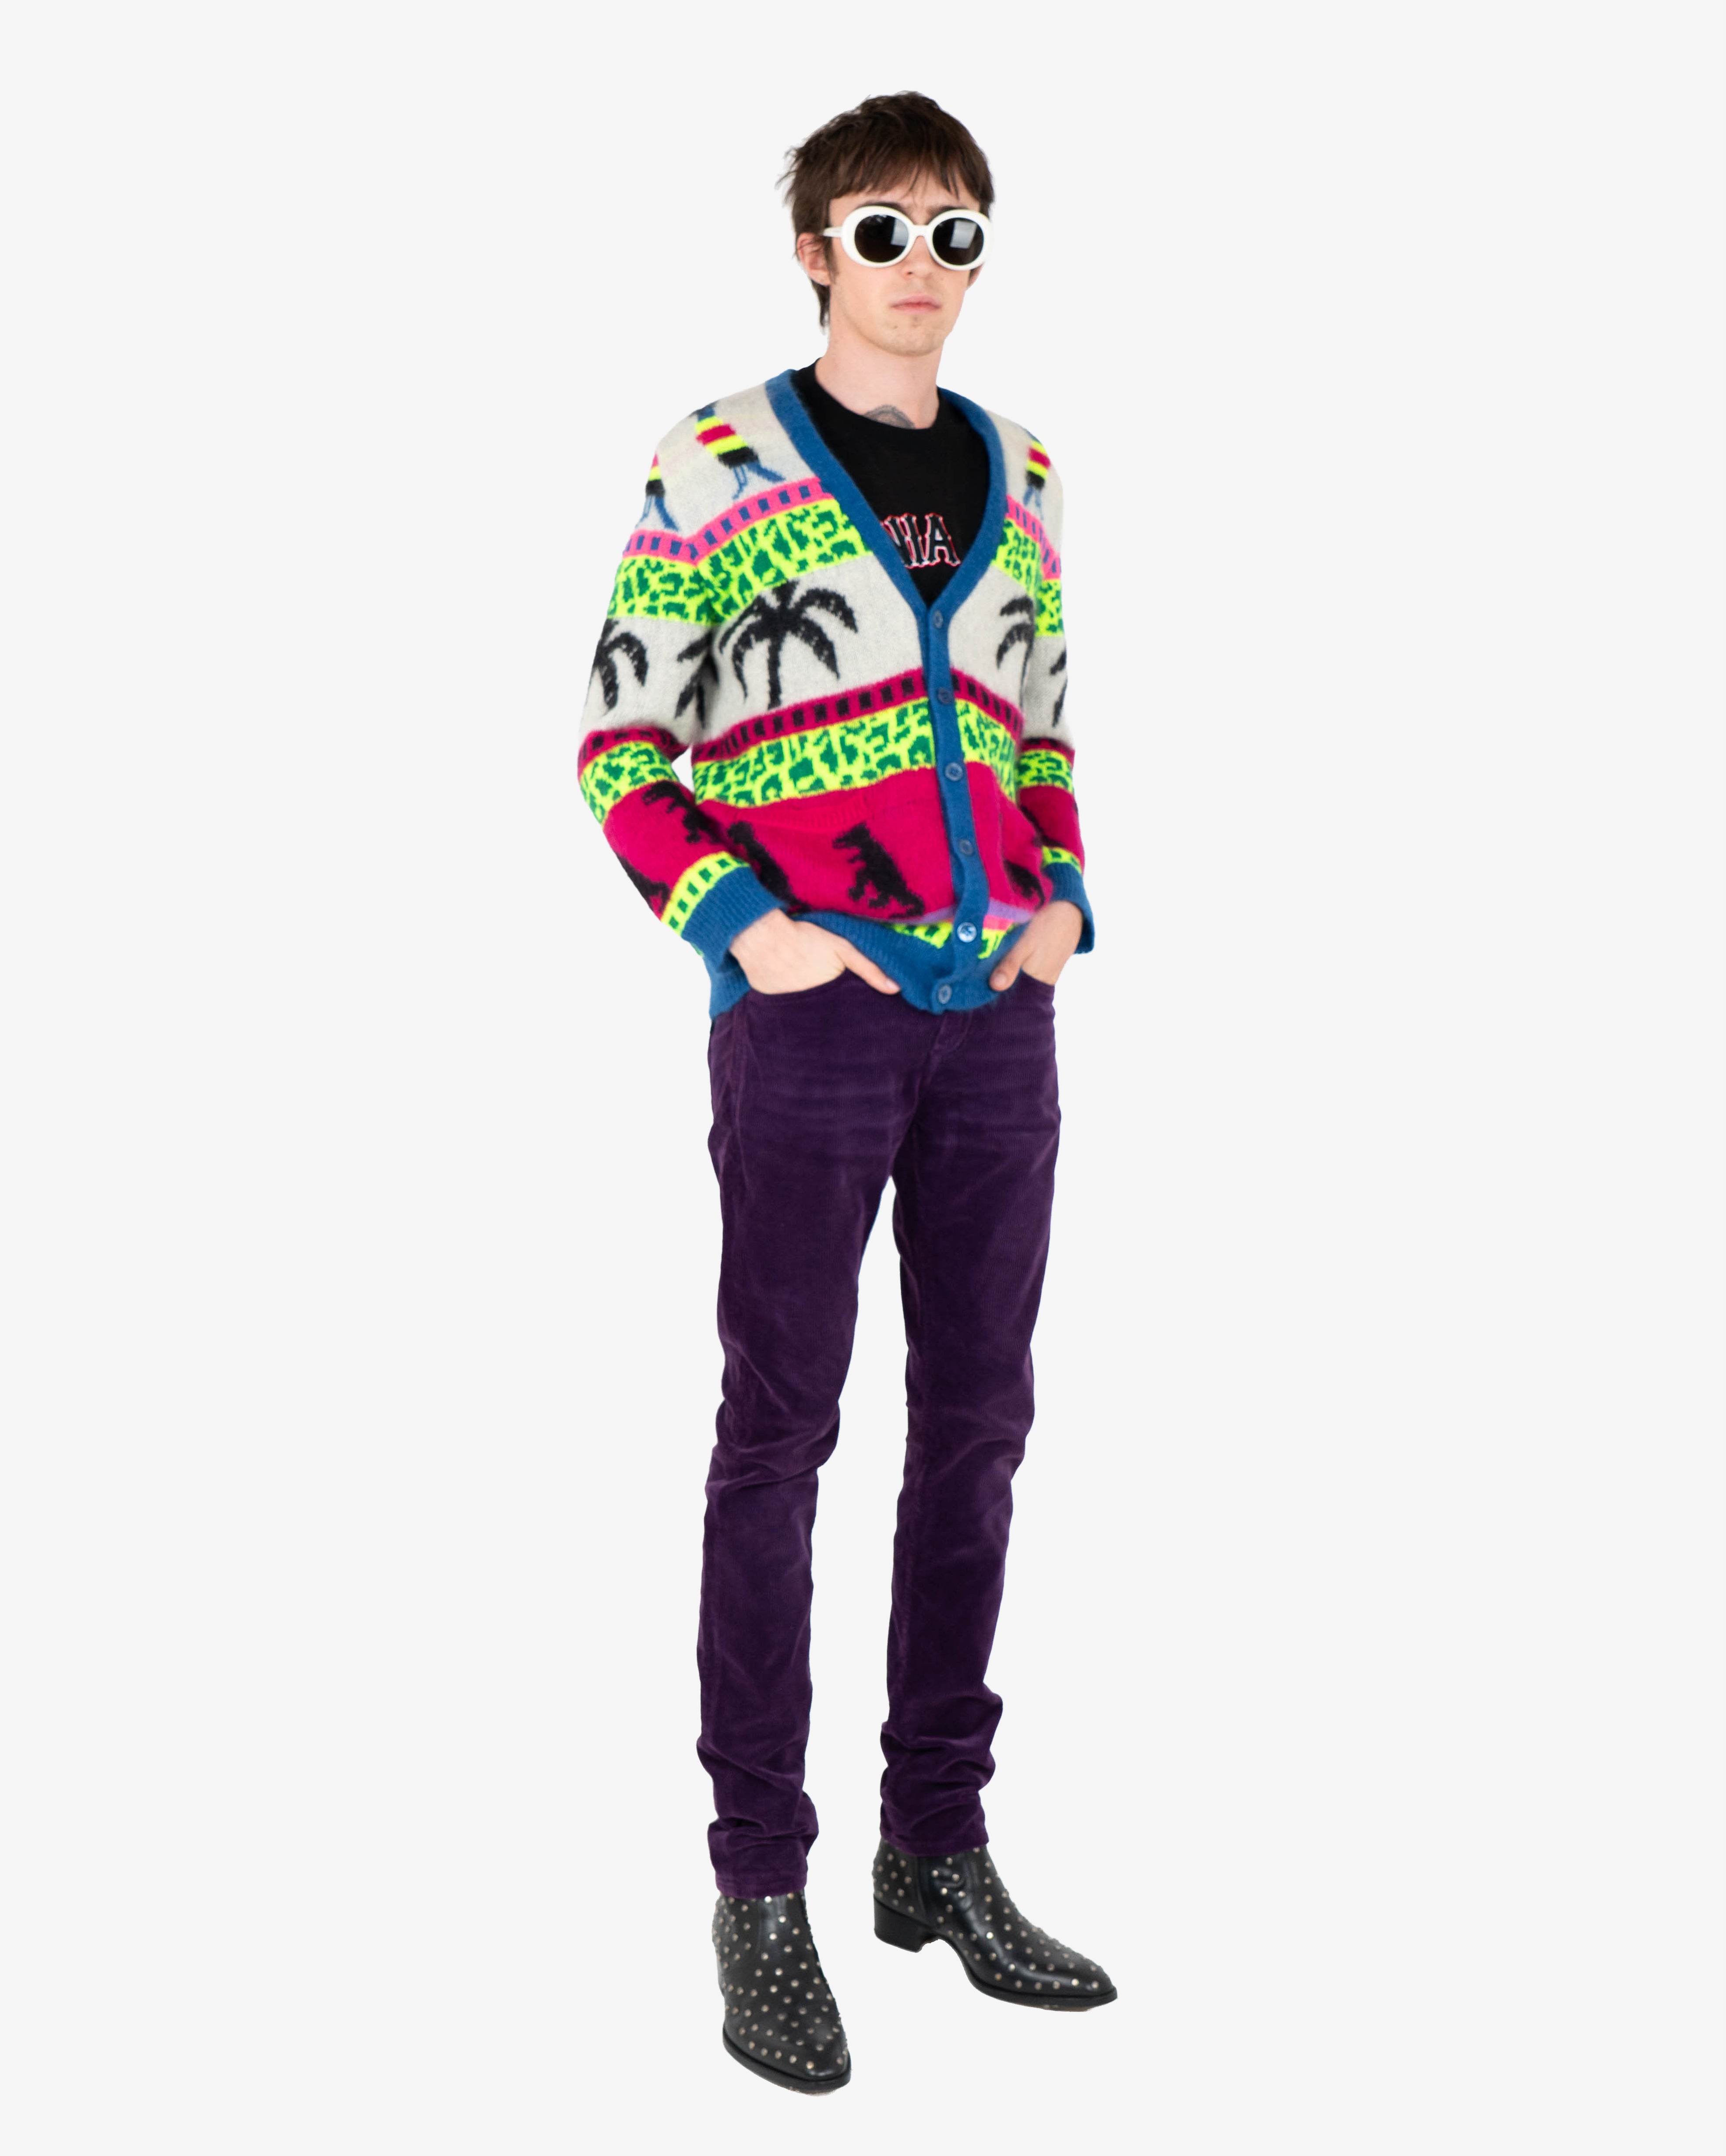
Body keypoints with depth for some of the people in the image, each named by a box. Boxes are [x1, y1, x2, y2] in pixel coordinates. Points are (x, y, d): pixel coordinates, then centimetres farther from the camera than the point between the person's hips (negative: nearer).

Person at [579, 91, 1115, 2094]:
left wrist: (1062, 899, 5)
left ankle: (939, 1849, 23)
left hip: (997, 1013, 6)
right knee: (779, 1427, -1)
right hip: (813, 1007, -5)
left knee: (976, 1421, 10)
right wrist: (741, 927, -14)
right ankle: (760, 1891, 8)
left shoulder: (1014, 474, 13)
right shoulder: (723, 465, -3)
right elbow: (619, 747, -2)